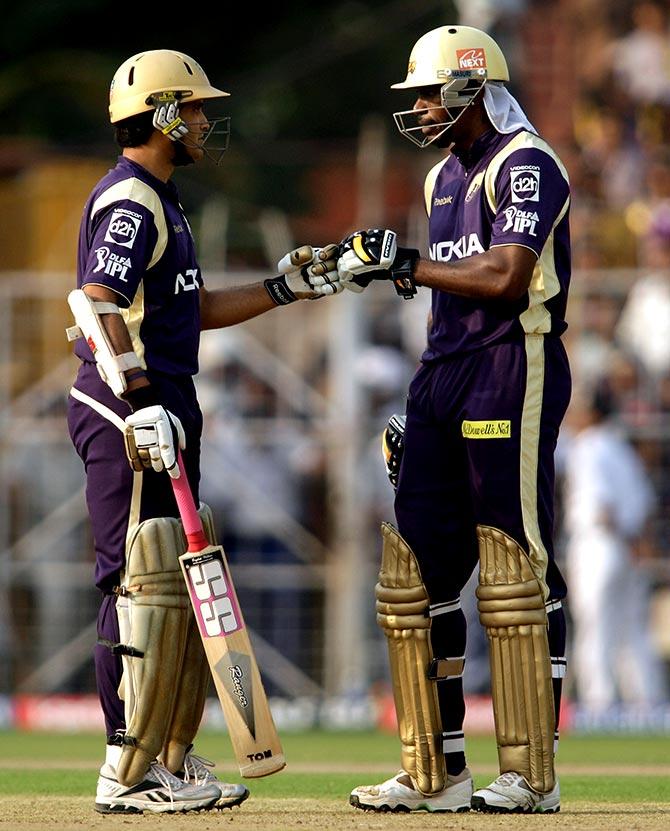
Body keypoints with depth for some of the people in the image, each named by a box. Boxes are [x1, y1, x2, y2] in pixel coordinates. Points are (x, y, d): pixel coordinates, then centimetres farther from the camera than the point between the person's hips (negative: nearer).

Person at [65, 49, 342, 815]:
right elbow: (97, 303, -27)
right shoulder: (128, 201, -13)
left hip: (162, 415, 11)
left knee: (180, 586, 14)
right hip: (124, 416, -11)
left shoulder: (156, 200, 21)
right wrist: (140, 400, -34)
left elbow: (190, 309, 28)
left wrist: (281, 288, 25)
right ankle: (128, 775, -9)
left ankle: (171, 760, 20)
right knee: (144, 585, -11)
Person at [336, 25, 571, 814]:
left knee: (515, 571, -9)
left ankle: (531, 774, -7)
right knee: (413, 570, 6)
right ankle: (434, 773, 10)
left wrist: (405, 265, -14)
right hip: (446, 378, 9)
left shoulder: (527, 167, -8)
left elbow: (503, 278, -20)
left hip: (514, 370, -9)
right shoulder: (444, 177, 20)